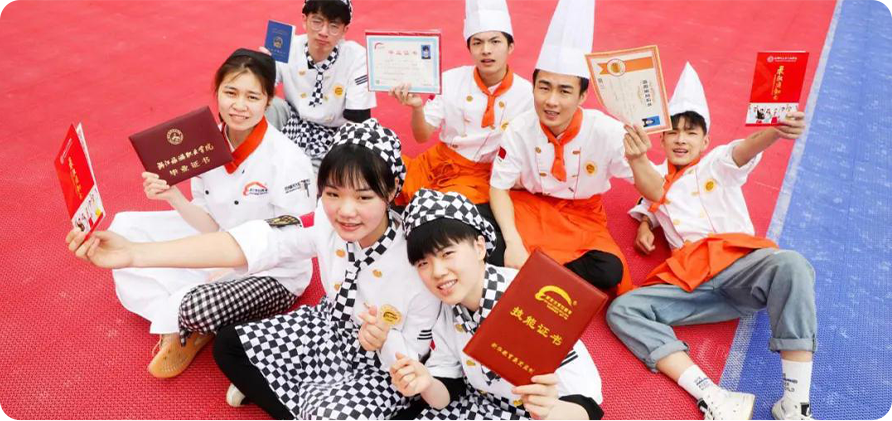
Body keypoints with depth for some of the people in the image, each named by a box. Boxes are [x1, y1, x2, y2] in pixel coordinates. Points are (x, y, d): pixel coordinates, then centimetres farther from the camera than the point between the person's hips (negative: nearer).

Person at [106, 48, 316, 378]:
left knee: (202, 308, -35)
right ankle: (176, 323, -9)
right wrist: (174, 197, -19)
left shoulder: (286, 160, -24)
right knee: (126, 227, 2)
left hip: (273, 272, -7)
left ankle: (181, 318, 2)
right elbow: (213, 226, -2)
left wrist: (228, 271, -20)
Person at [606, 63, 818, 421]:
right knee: (622, 310, -20)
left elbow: (746, 149, -11)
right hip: (691, 279, 2)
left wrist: (776, 131, -35)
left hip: (739, 262, -2)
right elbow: (648, 209, 37)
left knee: (790, 264, -36)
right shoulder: (657, 177, 22)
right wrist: (644, 227, 11)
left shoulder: (718, 162, 11)